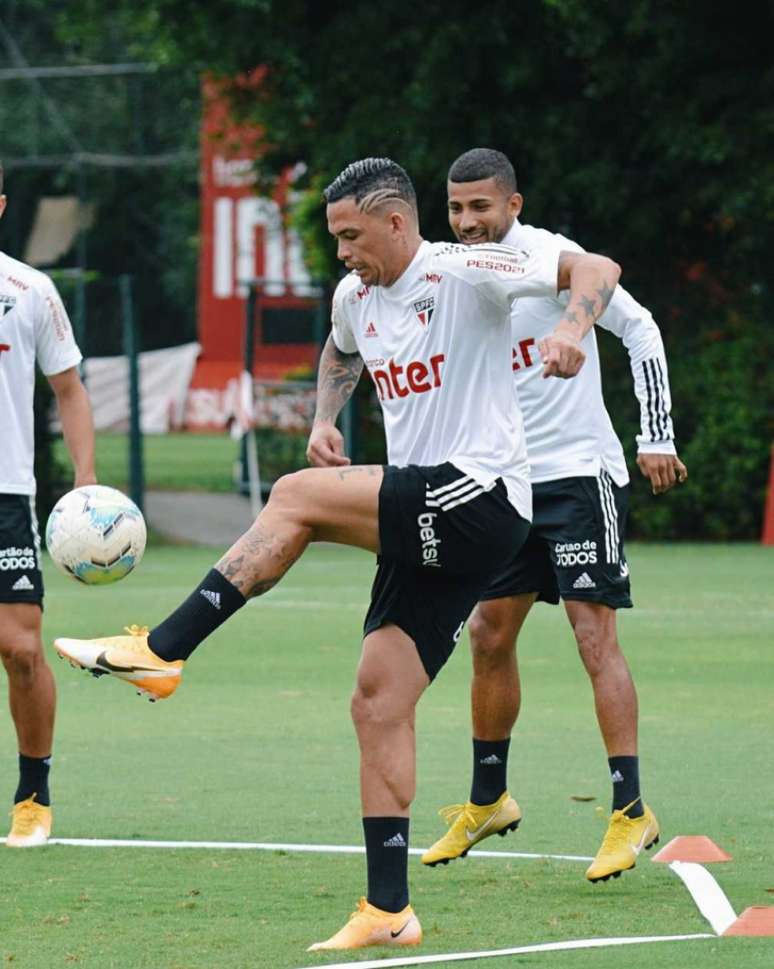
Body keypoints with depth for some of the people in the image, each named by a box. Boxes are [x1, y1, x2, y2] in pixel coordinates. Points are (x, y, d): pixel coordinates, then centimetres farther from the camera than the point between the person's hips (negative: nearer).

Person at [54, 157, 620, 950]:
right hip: (429, 528, 9)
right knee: (379, 705, 1)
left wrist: (571, 329, -34)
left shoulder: (466, 274, -9)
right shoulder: (355, 298, 14)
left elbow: (596, 270, -15)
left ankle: (161, 652, -16)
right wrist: (324, 418, 19)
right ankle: (387, 912, 2)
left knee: (296, 498, -20)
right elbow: (341, 352, 38)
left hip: (480, 499, -9)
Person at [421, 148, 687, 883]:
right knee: (488, 637, 9)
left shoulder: (554, 259, -12)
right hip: (507, 483, 7)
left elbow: (639, 328, -9)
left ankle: (631, 812, -10)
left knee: (594, 634, -12)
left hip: (578, 472, -7)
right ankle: (488, 801, 24)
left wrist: (657, 437, -14)